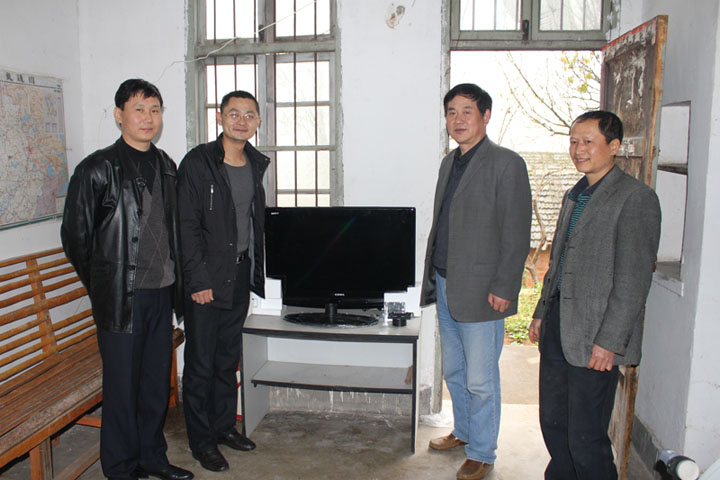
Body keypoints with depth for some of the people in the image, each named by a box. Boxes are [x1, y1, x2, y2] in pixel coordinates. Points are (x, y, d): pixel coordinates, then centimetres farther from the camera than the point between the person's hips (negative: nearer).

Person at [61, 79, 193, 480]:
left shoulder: (165, 165, 10)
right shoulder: (98, 168, -8)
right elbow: (75, 235, -4)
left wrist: (176, 283, 11)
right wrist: (102, 286, 2)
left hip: (161, 292, 6)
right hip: (121, 297, -6)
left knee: (158, 380, 15)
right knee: (122, 384, 5)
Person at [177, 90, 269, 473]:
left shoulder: (257, 165, 9)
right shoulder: (197, 163, -10)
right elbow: (187, 226, -14)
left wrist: (257, 271, 12)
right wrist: (198, 279, -17)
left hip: (241, 276, 6)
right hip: (206, 279, -6)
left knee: (229, 359, 17)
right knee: (200, 364, 3)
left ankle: (224, 425, 32)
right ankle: (202, 441, 18)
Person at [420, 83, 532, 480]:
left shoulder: (506, 164, -11)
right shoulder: (449, 163, 13)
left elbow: (516, 235, -14)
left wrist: (503, 289, -17)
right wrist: (432, 275, 16)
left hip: (481, 293, -8)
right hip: (445, 286, 8)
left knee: (480, 380, 3)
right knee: (454, 372, 21)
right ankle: (463, 432, 41)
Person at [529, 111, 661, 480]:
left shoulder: (636, 198, -11)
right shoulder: (574, 196, 15)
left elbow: (633, 280, -16)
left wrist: (608, 342, -18)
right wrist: (541, 313, 18)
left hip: (594, 339, -8)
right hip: (557, 327, 8)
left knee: (586, 439, 1)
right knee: (552, 422, 18)